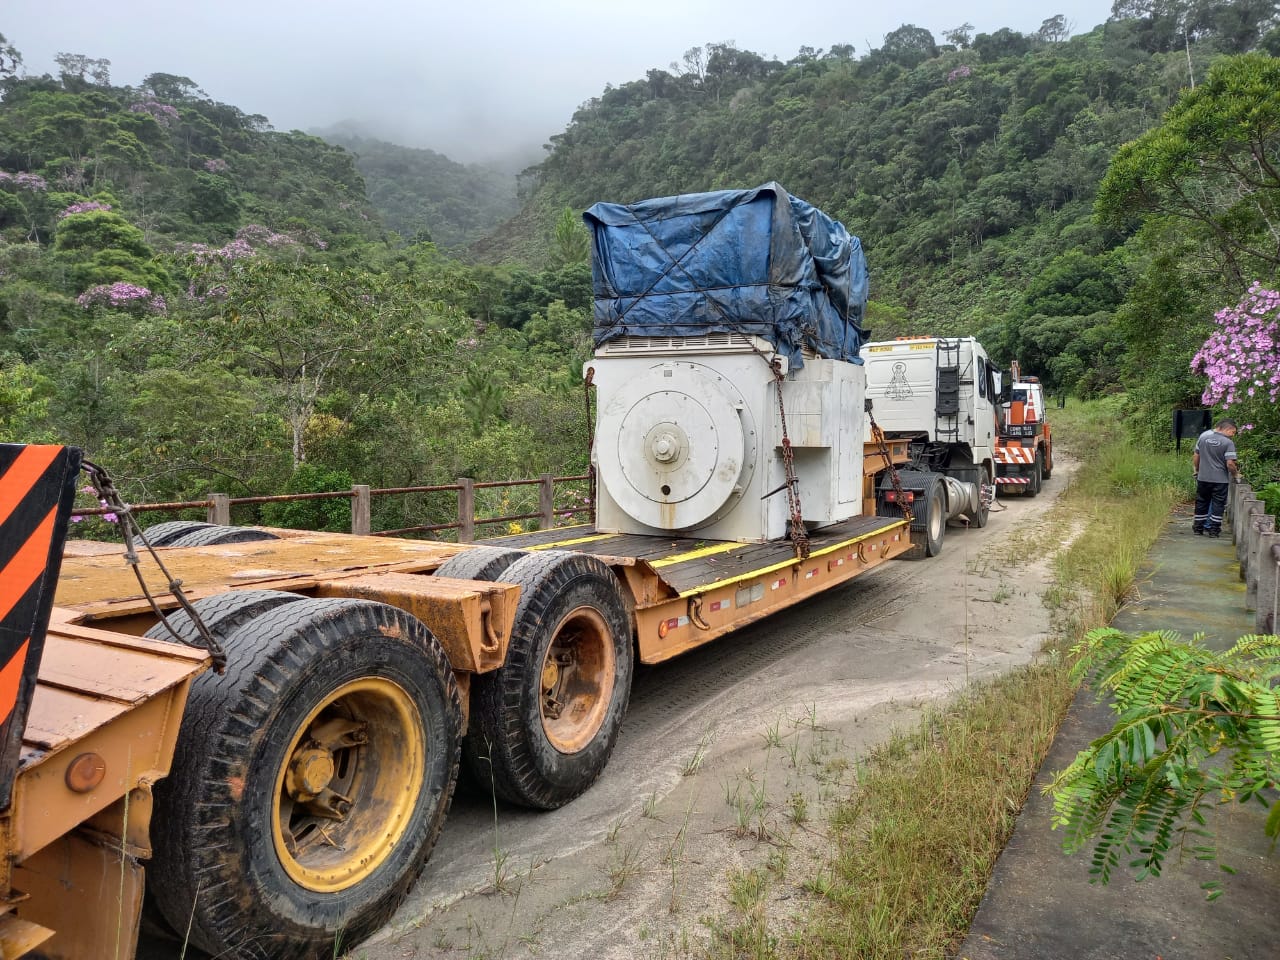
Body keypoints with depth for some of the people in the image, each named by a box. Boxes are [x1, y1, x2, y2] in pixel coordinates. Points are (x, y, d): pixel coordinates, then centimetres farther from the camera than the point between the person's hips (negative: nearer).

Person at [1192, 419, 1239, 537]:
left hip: (1203, 478, 4)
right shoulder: (1228, 443, -12)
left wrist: (1197, 470, 20)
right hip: (1220, 479, -4)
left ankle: (1198, 527, 20)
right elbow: (1230, 464, -16)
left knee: (1202, 502, 13)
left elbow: (1195, 457, 9)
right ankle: (1214, 530, 8)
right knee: (1217, 504, 5)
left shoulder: (1203, 437, 2)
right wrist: (1235, 473, 2)